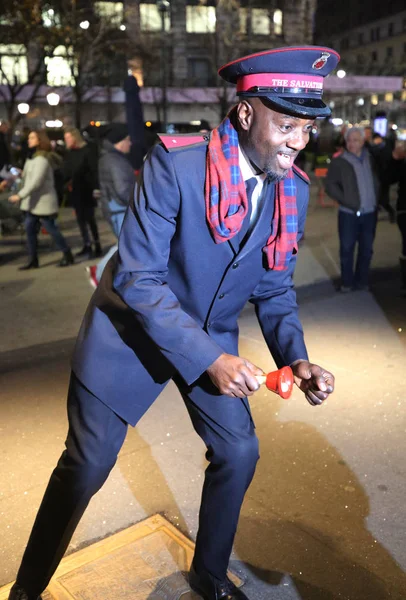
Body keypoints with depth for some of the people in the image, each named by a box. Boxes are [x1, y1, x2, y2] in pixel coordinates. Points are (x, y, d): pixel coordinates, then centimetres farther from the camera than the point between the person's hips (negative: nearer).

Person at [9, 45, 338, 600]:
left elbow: (274, 288, 2)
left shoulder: (294, 190, -7)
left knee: (238, 452, 7)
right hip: (133, 327, -5)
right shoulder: (175, 164, -25)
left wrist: (295, 358, -14)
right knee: (88, 465, 1)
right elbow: (137, 277, -26)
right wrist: (208, 358, -30)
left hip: (213, 335, 6)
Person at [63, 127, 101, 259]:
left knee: (89, 218, -3)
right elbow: (66, 171, 11)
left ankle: (97, 246, 5)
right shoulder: (69, 153, 12)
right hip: (75, 191, 7)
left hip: (87, 190, -7)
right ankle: (87, 246, 16)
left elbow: (95, 170, -14)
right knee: (81, 219, 8)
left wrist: (96, 187, -21)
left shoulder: (88, 150, -8)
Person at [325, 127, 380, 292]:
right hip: (349, 213, -3)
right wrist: (347, 202, -12)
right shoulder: (339, 162, -4)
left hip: (370, 212, 4)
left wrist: (376, 201, 3)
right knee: (347, 249, 4)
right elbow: (330, 185, -8)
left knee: (366, 249, 11)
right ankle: (347, 282, 17)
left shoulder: (371, 159, 8)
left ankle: (362, 281, 24)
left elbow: (378, 181, 16)